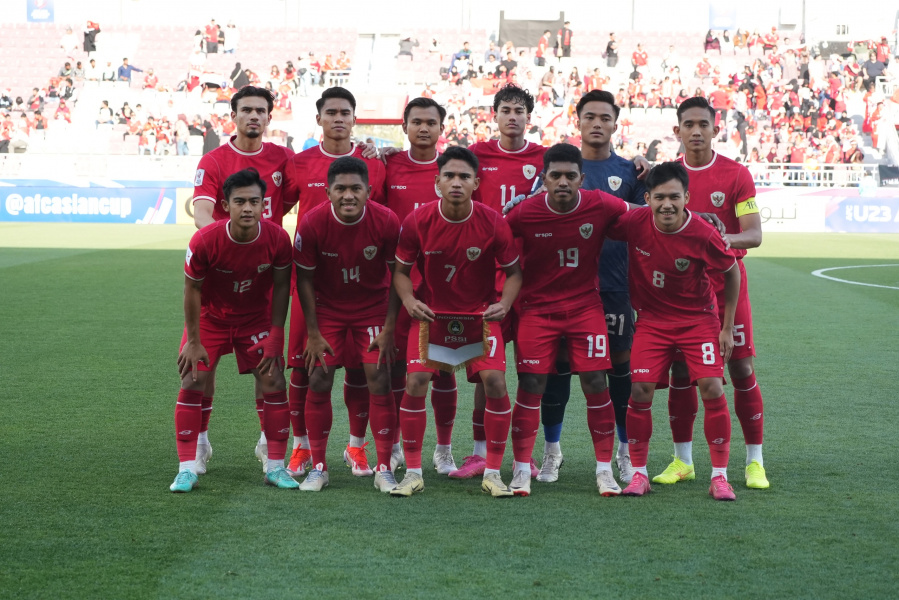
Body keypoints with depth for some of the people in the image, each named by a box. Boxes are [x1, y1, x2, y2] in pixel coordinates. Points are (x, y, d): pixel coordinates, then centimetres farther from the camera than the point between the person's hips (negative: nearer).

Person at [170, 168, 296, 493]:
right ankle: (187, 468, -2)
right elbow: (192, 289, -14)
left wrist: (275, 336, -10)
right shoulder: (204, 241, -28)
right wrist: (193, 341, -11)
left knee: (274, 383, -7)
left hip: (257, 318, 1)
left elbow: (281, 287, -9)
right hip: (211, 317, -1)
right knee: (192, 382, -10)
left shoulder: (277, 239, -24)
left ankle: (275, 466, 5)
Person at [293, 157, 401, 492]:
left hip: (373, 308, 0)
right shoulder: (312, 223, -21)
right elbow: (304, 278, -9)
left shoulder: (386, 222, -21)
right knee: (318, 382, -6)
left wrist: (389, 329, -11)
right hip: (327, 307, 0)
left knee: (379, 380, -9)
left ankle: (384, 470, 1)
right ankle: (318, 468, 8)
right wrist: (313, 334, -9)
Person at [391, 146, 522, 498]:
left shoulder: (493, 223, -13)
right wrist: (409, 300, -19)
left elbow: (514, 271, -1)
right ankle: (413, 473, -1)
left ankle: (493, 473, 0)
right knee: (416, 380, -15)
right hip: (431, 311, 0)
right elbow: (401, 270, 0)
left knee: (495, 380, -15)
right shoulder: (417, 221, -13)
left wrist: (503, 304, -18)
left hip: (480, 313, 0)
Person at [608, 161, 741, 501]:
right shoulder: (634, 223, -17)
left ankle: (720, 477, 0)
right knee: (640, 390, -10)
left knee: (712, 388, -13)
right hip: (651, 318, 2)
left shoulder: (704, 236, -22)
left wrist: (727, 328, -2)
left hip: (699, 318, -2)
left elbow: (732, 273, -4)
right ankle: (638, 473, 6)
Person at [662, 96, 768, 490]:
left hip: (727, 284, -2)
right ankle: (682, 461, 13)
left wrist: (728, 238, -30)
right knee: (681, 374, 2)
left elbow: (754, 234, -9)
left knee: (742, 369, -2)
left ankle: (755, 462, 6)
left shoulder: (736, 175, -3)